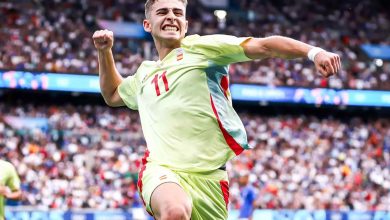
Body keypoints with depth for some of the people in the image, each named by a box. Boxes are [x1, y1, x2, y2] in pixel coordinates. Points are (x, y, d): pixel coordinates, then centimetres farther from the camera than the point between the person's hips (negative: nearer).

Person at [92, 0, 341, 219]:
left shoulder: (200, 46, 5)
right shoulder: (145, 73, 22)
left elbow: (264, 46, -5)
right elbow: (113, 95, 43)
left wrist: (313, 52, -19)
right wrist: (105, 51, 29)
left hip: (208, 176, -1)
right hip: (162, 170, 2)